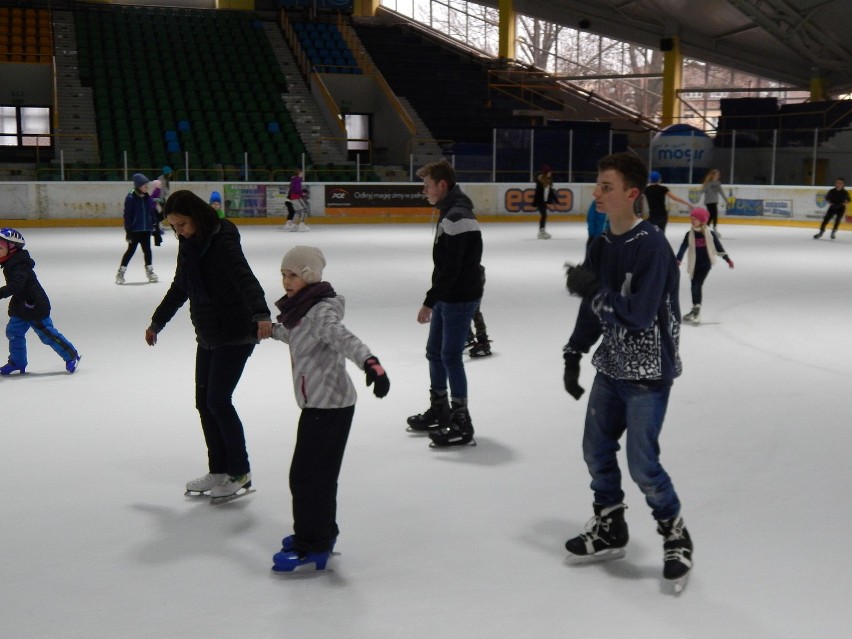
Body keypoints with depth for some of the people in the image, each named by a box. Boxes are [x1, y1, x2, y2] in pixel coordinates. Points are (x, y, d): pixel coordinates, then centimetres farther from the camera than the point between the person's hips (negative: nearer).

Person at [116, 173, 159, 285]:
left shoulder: (148, 198, 4)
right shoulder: (131, 198, -14)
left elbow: (152, 213, 12)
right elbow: (127, 215, -13)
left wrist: (156, 226, 12)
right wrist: (128, 231, -15)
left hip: (146, 229, 5)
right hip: (134, 230, -5)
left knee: (147, 250, 11)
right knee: (131, 250, -1)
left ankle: (149, 271, 25)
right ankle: (120, 273, 9)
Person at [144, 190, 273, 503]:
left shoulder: (222, 240, -17)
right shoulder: (188, 245, 7)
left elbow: (245, 278, -32)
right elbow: (179, 289, 22)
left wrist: (261, 314, -49)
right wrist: (157, 322, 31)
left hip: (235, 334, -8)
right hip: (208, 336, 9)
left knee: (218, 400, -10)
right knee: (204, 401, 9)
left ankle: (240, 473, 2)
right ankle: (218, 471, 20)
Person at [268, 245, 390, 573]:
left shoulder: (321, 311, -18)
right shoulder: (302, 308, 11)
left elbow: (343, 337, -38)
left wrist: (370, 362, -56)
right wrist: (272, 329, 54)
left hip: (329, 406, -9)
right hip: (318, 403, 9)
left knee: (307, 475, -5)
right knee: (319, 472, 18)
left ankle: (312, 547, 4)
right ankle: (322, 533, 32)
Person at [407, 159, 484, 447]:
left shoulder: (457, 217, -21)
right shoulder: (449, 212, 13)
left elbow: (450, 268, -25)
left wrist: (429, 302, -21)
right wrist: (434, 300, 20)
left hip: (460, 298, -10)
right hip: (447, 296, 10)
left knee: (451, 356, -7)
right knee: (435, 351, 17)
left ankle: (462, 425, 1)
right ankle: (440, 412, 32)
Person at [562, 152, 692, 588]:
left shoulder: (651, 246, -20)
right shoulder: (601, 245, 5)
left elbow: (639, 315, -25)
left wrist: (593, 290, -26)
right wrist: (574, 355, 11)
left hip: (648, 372, -8)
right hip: (610, 367, 8)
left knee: (642, 463, -5)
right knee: (596, 451, 14)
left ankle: (676, 536, 18)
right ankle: (610, 530, 32)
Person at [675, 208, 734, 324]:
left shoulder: (710, 234, -6)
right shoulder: (690, 234, 0)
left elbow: (718, 246, 1)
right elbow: (683, 247, -2)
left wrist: (727, 259, 4)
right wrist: (678, 260, -14)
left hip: (705, 263, -4)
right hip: (694, 264, 4)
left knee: (697, 285, -14)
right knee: (694, 285, 10)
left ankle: (696, 311, -13)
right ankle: (695, 310, 23)